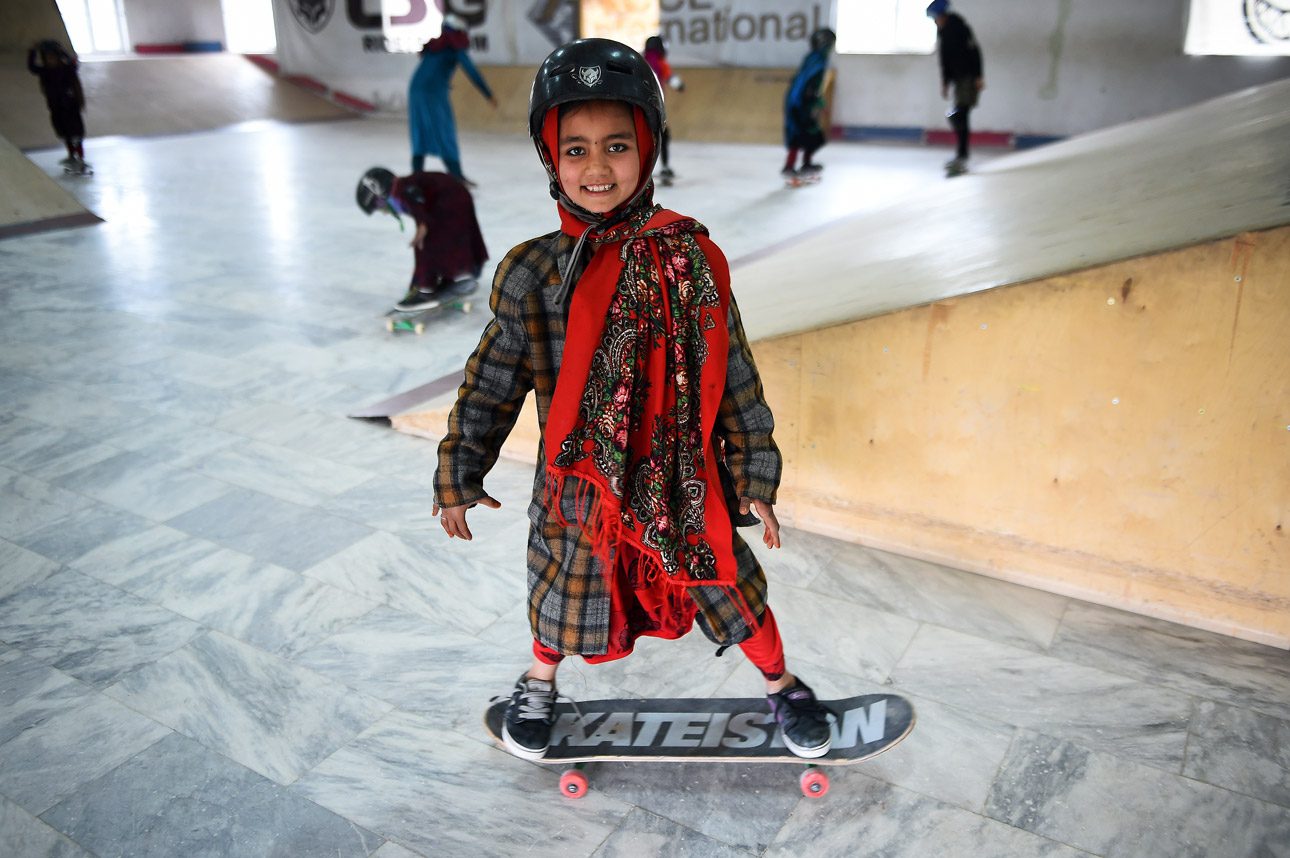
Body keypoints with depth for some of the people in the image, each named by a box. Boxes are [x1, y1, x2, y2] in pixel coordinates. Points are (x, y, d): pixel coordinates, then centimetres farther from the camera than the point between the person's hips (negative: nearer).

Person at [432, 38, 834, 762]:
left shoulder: (691, 258, -8)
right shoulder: (532, 273, -10)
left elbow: (734, 374, -1)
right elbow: (493, 383, -1)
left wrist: (755, 477, 1)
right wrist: (459, 477, 4)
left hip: (685, 480, 1)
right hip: (579, 486, 0)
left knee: (735, 588, 13)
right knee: (564, 594, 19)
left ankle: (783, 687, 43)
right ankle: (540, 682, 53)